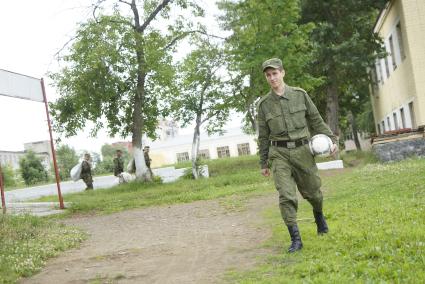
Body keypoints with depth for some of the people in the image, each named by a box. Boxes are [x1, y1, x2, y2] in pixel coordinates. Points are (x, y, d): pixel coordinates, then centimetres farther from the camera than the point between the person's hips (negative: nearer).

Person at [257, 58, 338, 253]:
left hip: (302, 151, 1)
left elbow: (316, 121, 9)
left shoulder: (300, 95, 3)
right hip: (279, 154, 0)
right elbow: (263, 136, 9)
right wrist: (263, 163, 11)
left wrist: (331, 140, 0)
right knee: (286, 196, -12)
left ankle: (319, 215, 44)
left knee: (312, 191, 11)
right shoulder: (264, 104, 4)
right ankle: (295, 239, -5)